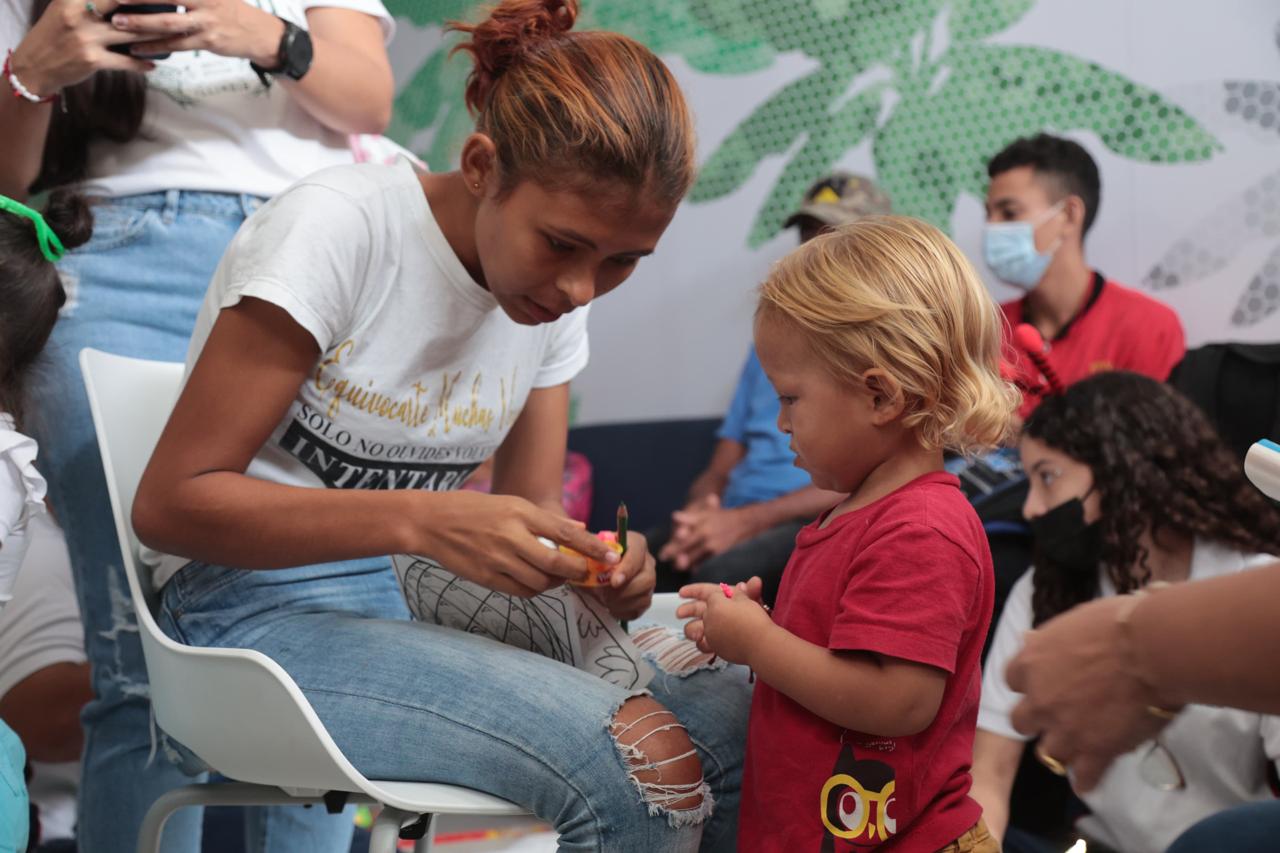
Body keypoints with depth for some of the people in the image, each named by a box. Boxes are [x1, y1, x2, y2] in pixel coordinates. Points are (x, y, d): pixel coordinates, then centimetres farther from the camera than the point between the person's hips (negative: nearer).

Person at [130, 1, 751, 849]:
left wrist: (598, 567, -19)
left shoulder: (556, 282, 3)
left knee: (741, 718, -17)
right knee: (645, 759, -27)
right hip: (264, 613, -6)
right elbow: (172, 502, -17)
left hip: (415, 610, 6)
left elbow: (530, 508, 6)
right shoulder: (338, 228, -17)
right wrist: (423, 521, -29)